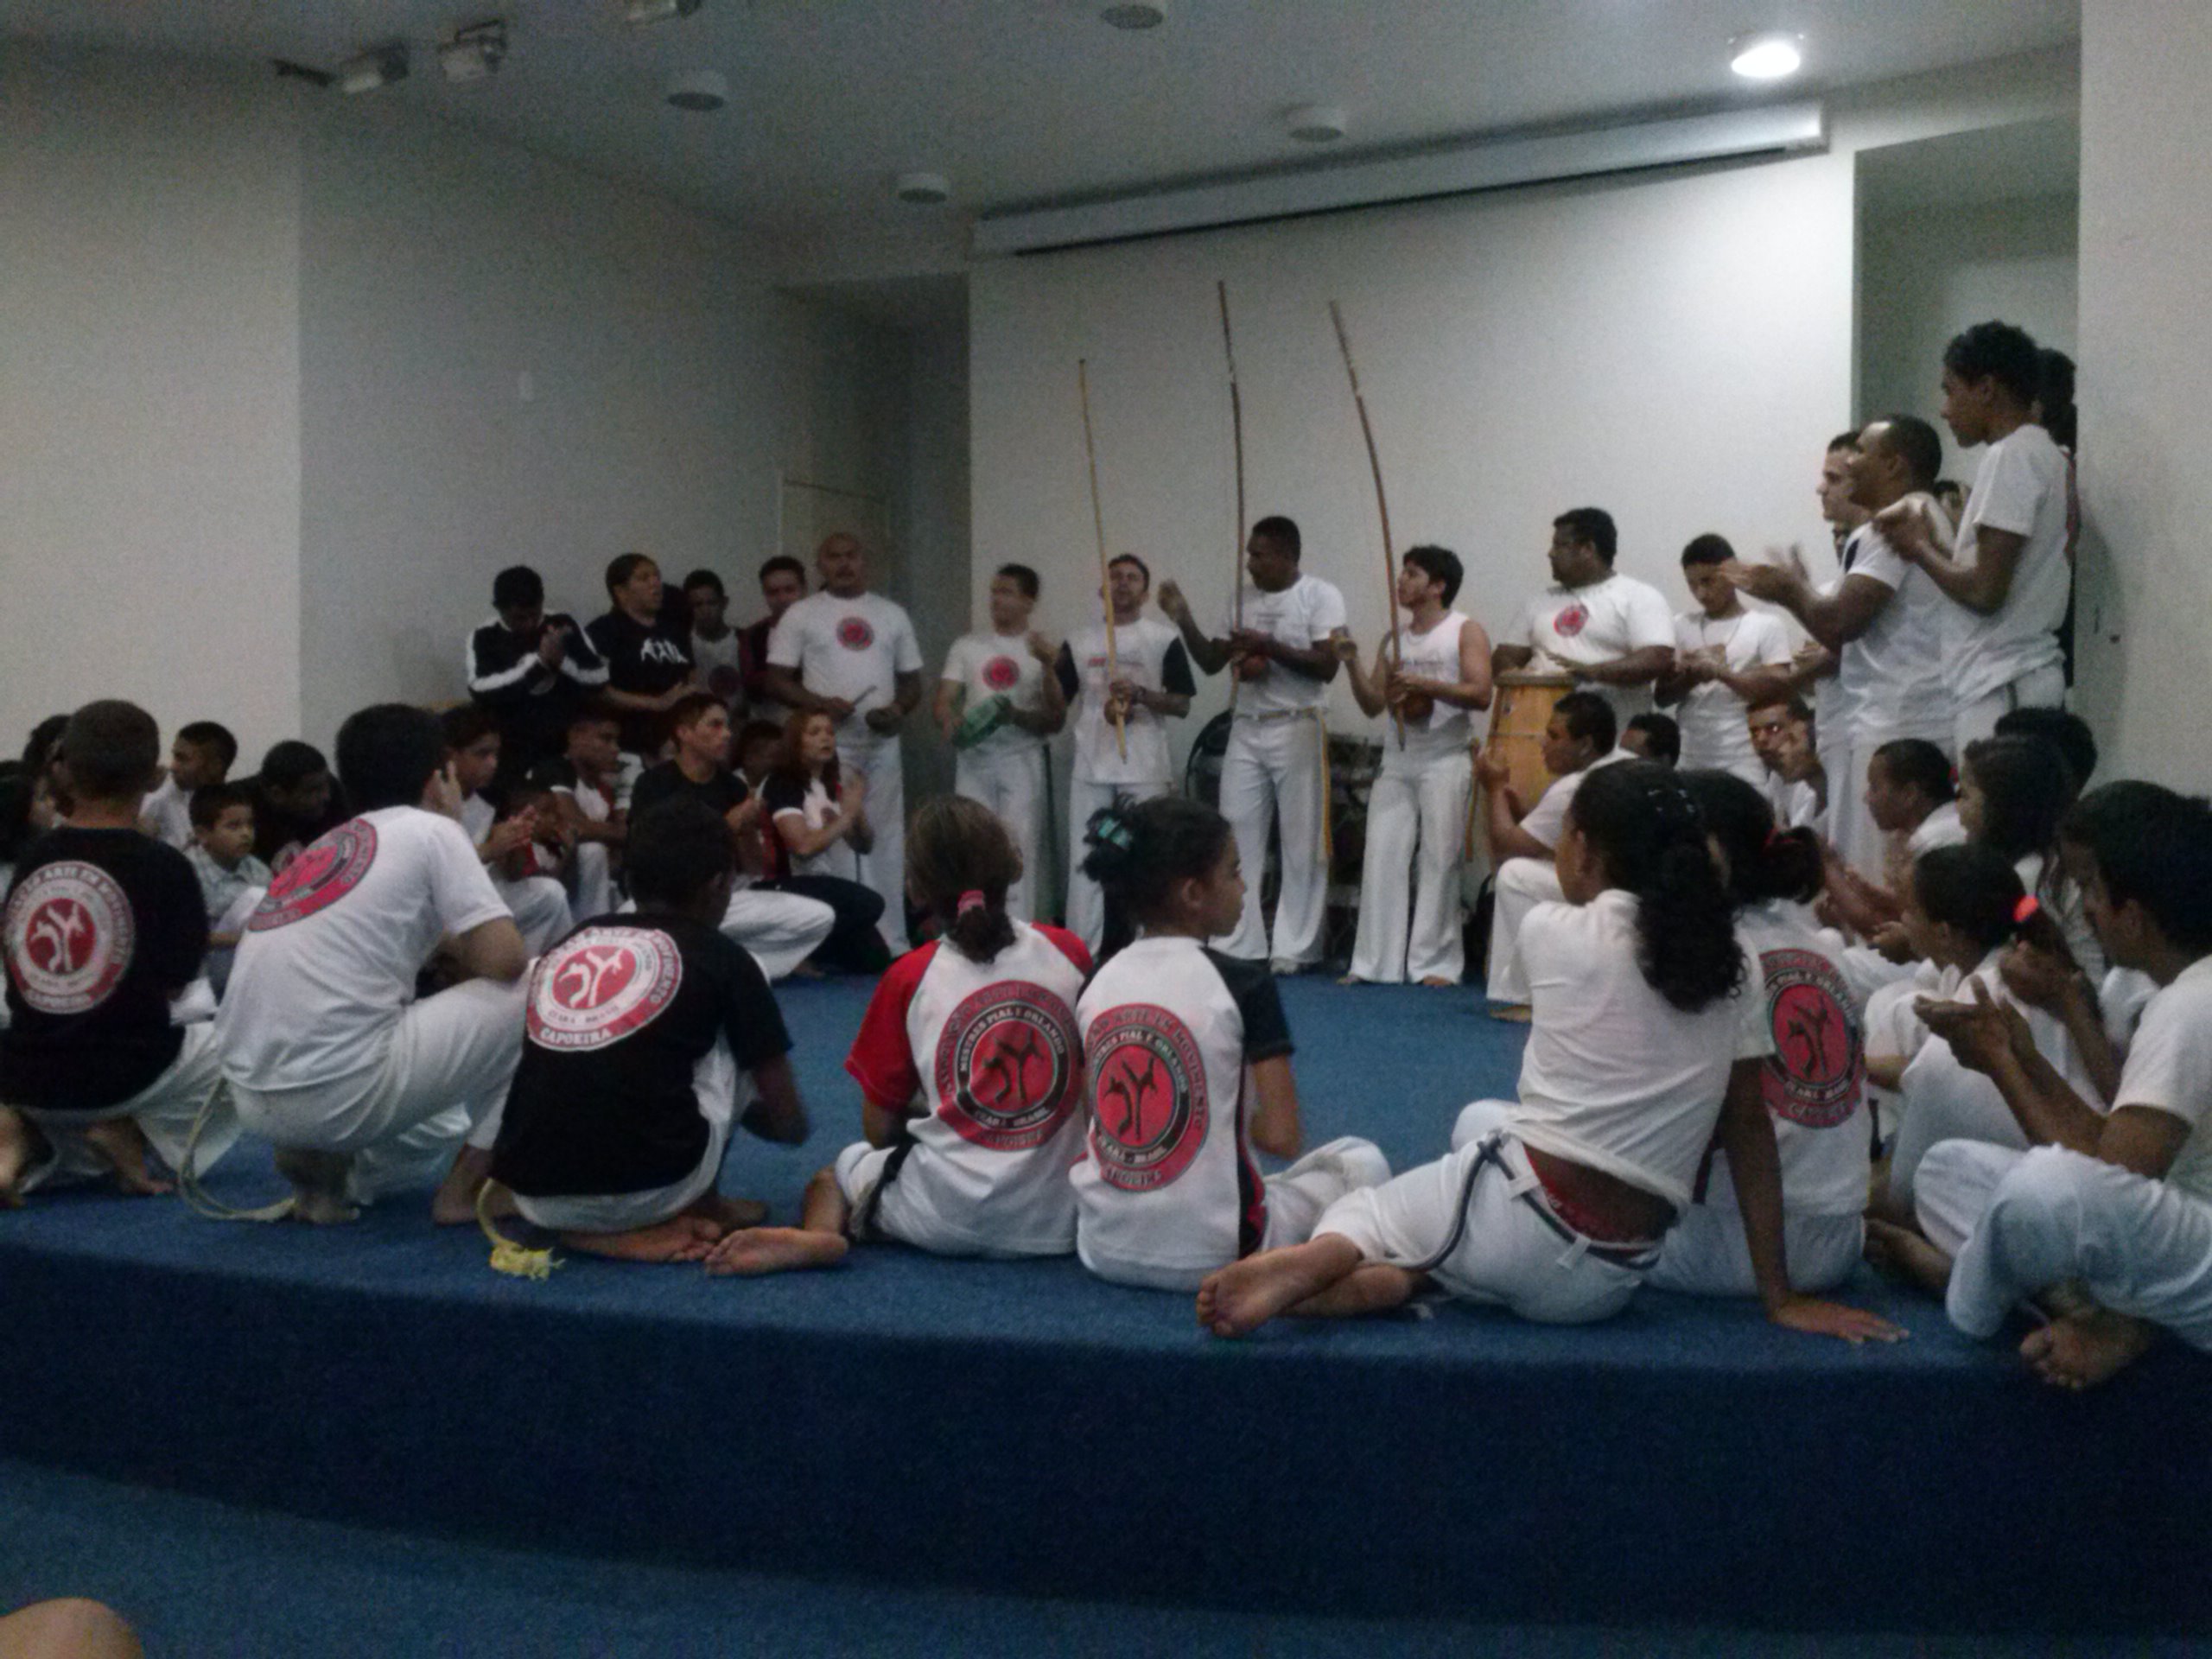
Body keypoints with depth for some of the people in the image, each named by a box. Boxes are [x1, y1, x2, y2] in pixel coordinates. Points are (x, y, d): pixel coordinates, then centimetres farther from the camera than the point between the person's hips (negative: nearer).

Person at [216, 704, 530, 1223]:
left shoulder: (326, 847, 20)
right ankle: (467, 1188, 6)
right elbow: (504, 960, -7)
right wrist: (465, 956, 14)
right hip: (340, 1096, -9)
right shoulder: (432, 830, -1)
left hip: (253, 1102, 9)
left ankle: (322, 1169, 10)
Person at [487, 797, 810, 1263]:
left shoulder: (564, 947, 18)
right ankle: (701, 1208, 19)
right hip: (646, 1188, -4)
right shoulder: (720, 957, 7)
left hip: (533, 1194, 4)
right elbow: (790, 1123, 14)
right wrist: (786, 1123, 39)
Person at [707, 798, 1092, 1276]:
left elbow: (878, 1128, 2)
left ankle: (818, 1233, -7)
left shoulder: (910, 977, -5)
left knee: (839, 1169, 25)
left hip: (947, 1223, -1)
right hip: (1061, 1223, 1)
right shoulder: (1069, 951, 0)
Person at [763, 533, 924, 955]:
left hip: (882, 745, 3)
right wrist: (819, 703, -18)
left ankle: (890, 943, 12)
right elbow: (777, 681, -1)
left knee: (886, 843, 5)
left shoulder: (892, 614, 13)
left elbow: (912, 679, 15)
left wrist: (899, 708, -7)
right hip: (827, 746, -3)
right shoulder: (801, 615, 4)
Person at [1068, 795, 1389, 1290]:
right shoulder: (1244, 983, -12)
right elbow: (1282, 1138, -13)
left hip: (1103, 1249, 4)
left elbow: (1095, 1118, 9)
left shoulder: (1099, 984, 2)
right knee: (1361, 1160, 17)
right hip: (1208, 1255, -4)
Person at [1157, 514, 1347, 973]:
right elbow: (1211, 662, 13)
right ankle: (1237, 946, 6)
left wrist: (1268, 646, -16)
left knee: (1301, 844, 0)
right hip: (1246, 730, 5)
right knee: (1238, 839, 2)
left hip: (1297, 729, -5)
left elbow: (1327, 666, -11)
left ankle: (1293, 949, 6)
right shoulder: (1245, 600, 13)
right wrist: (1184, 619, 1)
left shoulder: (1320, 596, -3)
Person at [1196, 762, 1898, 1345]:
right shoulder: (1736, 961, 4)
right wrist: (1780, 1298, 8)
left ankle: (1331, 1257, -14)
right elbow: (1746, 1128, 4)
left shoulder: (1550, 931, -4)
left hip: (1512, 1216, -5)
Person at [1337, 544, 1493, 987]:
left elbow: (1480, 694, -10)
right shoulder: (1393, 640, 17)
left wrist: (1422, 684, -18)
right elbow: (1372, 706, 14)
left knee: (1439, 860, -5)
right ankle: (1376, 963, 1)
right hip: (1396, 762, 5)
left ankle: (1437, 963, 1)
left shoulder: (1465, 631, 2)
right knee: (1382, 857, -2)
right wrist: (1352, 665, -1)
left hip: (1445, 761, -5)